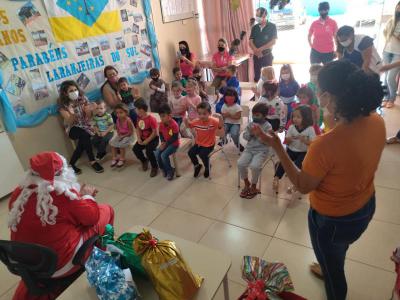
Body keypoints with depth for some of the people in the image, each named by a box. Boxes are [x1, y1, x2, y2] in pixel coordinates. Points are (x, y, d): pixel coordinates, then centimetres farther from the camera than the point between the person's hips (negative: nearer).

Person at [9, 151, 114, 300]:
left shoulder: (18, 193, -4)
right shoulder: (62, 192, -22)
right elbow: (91, 217, -13)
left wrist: (78, 194, 12)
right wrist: (87, 196, 4)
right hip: (62, 263, -6)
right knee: (106, 210, 7)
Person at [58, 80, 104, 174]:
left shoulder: (83, 99, -3)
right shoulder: (63, 105, -9)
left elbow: (88, 118, -1)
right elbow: (69, 122, -19)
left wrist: (89, 111, -24)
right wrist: (72, 114, -40)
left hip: (85, 126, 3)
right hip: (73, 128, -3)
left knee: (83, 141, -31)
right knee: (84, 135, -35)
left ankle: (72, 163, -15)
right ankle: (92, 161, -26)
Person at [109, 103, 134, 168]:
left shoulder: (128, 121, -24)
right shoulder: (118, 120, -5)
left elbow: (131, 132, -20)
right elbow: (117, 128, 10)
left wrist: (123, 136, -23)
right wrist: (119, 134, -10)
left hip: (128, 135, -6)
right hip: (120, 135, 7)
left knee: (122, 144, -28)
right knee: (112, 142, -13)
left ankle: (122, 159, -6)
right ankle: (115, 158, 1)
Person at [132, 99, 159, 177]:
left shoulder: (151, 119, -21)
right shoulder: (139, 118, 1)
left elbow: (155, 132, -21)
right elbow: (138, 129, 9)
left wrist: (147, 141, -21)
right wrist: (139, 139, -7)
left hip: (153, 139, -7)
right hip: (143, 138, 7)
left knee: (149, 151, -29)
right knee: (135, 149, -11)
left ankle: (155, 167, -5)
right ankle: (144, 161, 16)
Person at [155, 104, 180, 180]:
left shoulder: (174, 124, -24)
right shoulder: (161, 124, -3)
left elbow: (175, 138, -21)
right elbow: (161, 134, 10)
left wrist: (166, 144, -20)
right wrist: (162, 142, -8)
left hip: (174, 144, -7)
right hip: (165, 143, 7)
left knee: (164, 155, -24)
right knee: (157, 153, -13)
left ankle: (170, 171, -2)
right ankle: (163, 169, 8)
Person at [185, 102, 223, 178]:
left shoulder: (213, 121, -20)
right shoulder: (196, 121, -6)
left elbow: (221, 126, -37)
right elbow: (188, 125, 10)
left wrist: (220, 117, -54)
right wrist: (186, 120, -13)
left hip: (209, 144, -5)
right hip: (198, 143, 5)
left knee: (203, 154, -24)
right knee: (190, 152, -9)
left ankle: (207, 167, 12)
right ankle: (197, 165, 22)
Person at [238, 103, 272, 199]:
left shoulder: (268, 126, -6)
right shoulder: (250, 124, 8)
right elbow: (245, 137, 5)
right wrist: (250, 132, -13)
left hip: (261, 150, -4)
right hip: (249, 149, 5)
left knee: (254, 166, -29)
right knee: (240, 163, -19)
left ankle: (253, 186, 0)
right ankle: (246, 183, 8)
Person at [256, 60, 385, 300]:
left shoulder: (326, 145, -40)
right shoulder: (377, 122, -17)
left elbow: (303, 186, -23)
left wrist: (276, 146, -26)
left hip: (332, 219, -7)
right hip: (366, 206, 7)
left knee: (331, 265, 26)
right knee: (338, 251, 38)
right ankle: (329, 270, 69)